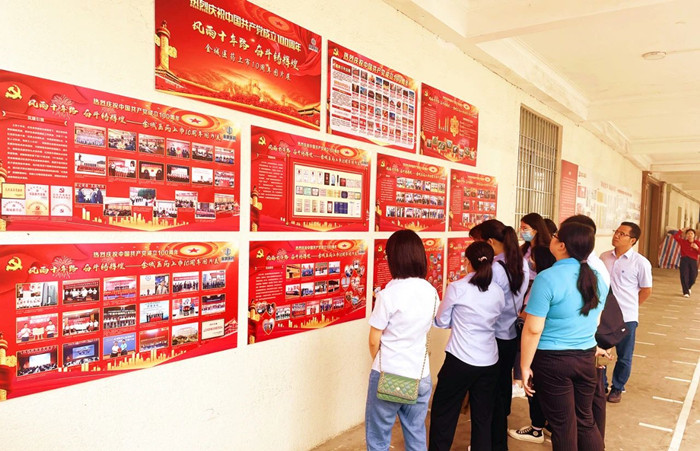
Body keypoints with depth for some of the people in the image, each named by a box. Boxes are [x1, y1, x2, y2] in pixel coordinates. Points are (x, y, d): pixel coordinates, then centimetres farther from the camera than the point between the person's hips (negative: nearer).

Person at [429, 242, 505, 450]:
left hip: (460, 360, -5)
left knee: (443, 412, 10)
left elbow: (441, 322, -1)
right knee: (483, 416, 16)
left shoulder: (457, 288, -12)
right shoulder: (498, 292, 1)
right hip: (489, 362, 5)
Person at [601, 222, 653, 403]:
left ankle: (617, 388, 30)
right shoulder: (604, 257, 2)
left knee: (624, 357, 11)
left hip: (626, 318, -3)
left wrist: (629, 306, 2)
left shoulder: (641, 263, -11)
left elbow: (646, 290, -3)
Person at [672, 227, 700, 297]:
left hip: (693, 261, 2)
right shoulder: (683, 242, 6)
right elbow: (675, 237, -8)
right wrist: (682, 230, -5)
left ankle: (687, 287, 36)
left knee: (693, 278, 4)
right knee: (684, 276, -7)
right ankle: (686, 292, 2)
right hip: (684, 260, -2)